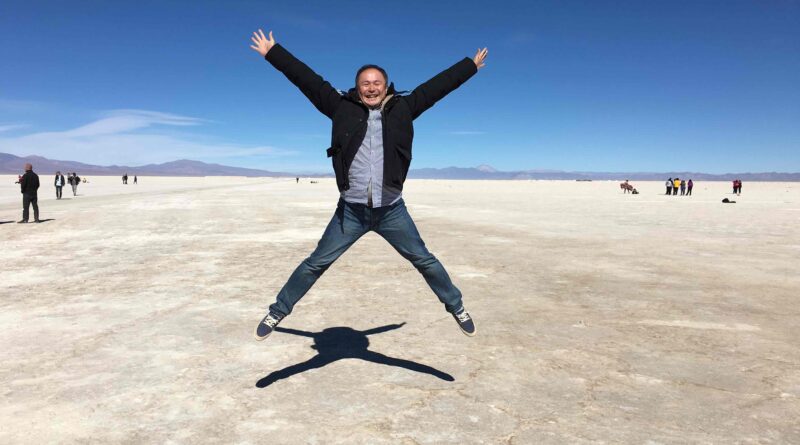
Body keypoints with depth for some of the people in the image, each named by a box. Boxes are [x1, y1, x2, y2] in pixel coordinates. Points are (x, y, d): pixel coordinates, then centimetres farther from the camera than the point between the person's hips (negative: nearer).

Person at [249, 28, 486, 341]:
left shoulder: (402, 107, 5)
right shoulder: (343, 107, 3)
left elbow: (437, 86, 12)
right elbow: (307, 79, 7)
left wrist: (471, 65, 20)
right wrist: (272, 53, 12)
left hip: (392, 210, 1)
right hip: (350, 210, 0)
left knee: (425, 261, 12)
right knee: (316, 264, 7)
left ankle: (457, 307, 31)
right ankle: (278, 312, 24)